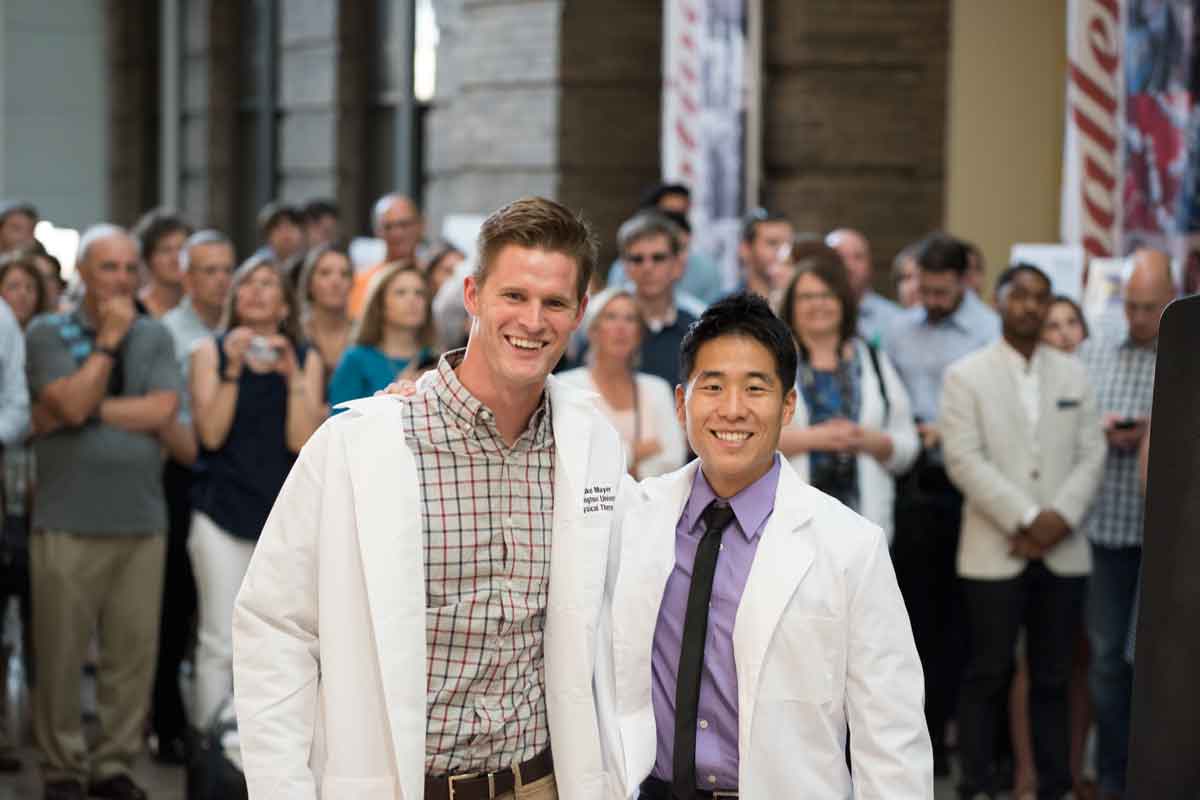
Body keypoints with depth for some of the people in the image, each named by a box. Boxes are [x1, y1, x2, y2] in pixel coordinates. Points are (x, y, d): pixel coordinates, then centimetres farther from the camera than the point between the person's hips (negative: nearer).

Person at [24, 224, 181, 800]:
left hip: (141, 520, 3)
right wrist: (109, 340, -7)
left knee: (135, 650, 3)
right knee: (60, 651, 0)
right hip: (67, 520, -3)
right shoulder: (47, 333, 3)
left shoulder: (154, 336, 11)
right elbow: (72, 403, -12)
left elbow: (163, 411, -4)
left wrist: (87, 410, -8)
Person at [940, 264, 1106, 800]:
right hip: (996, 551, -3)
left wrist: (1061, 516, -9)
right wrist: (1026, 519, -14)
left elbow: (1091, 454, 7)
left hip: (1063, 550, 3)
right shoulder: (966, 376, 2)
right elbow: (964, 459, -8)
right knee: (989, 674, -1)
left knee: (1053, 676, 6)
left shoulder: (1073, 375, 13)